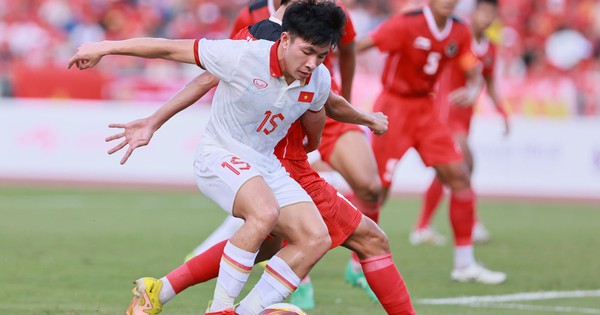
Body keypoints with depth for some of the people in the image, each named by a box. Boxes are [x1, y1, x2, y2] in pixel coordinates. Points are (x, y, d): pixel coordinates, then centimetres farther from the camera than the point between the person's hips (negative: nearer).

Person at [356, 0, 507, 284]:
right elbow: (358, 47, -21)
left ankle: (464, 264, 6)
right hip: (393, 108, -6)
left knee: (459, 177, -2)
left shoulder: (459, 32, 0)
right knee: (378, 189, -7)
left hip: (424, 109, 6)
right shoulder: (407, 24, -18)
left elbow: (473, 74, 6)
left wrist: (471, 91, -17)